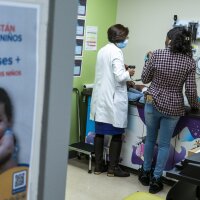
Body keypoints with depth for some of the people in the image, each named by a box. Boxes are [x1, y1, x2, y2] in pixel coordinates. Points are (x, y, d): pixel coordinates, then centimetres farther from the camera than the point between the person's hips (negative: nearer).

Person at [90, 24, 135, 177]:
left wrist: (123, 70, 16)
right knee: (117, 134, 4)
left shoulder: (103, 50, 12)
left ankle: (99, 166, 19)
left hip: (100, 98, 8)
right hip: (113, 100, -8)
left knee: (100, 133, 11)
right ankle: (113, 168, 11)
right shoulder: (116, 51, -14)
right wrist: (129, 73, -2)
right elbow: (119, 77, -21)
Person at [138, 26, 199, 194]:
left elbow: (145, 79, 1)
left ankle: (146, 173, 33)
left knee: (150, 139, 20)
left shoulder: (156, 55, -9)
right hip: (173, 108, 0)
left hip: (153, 103, 1)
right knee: (164, 144, 12)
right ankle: (156, 179, 17)